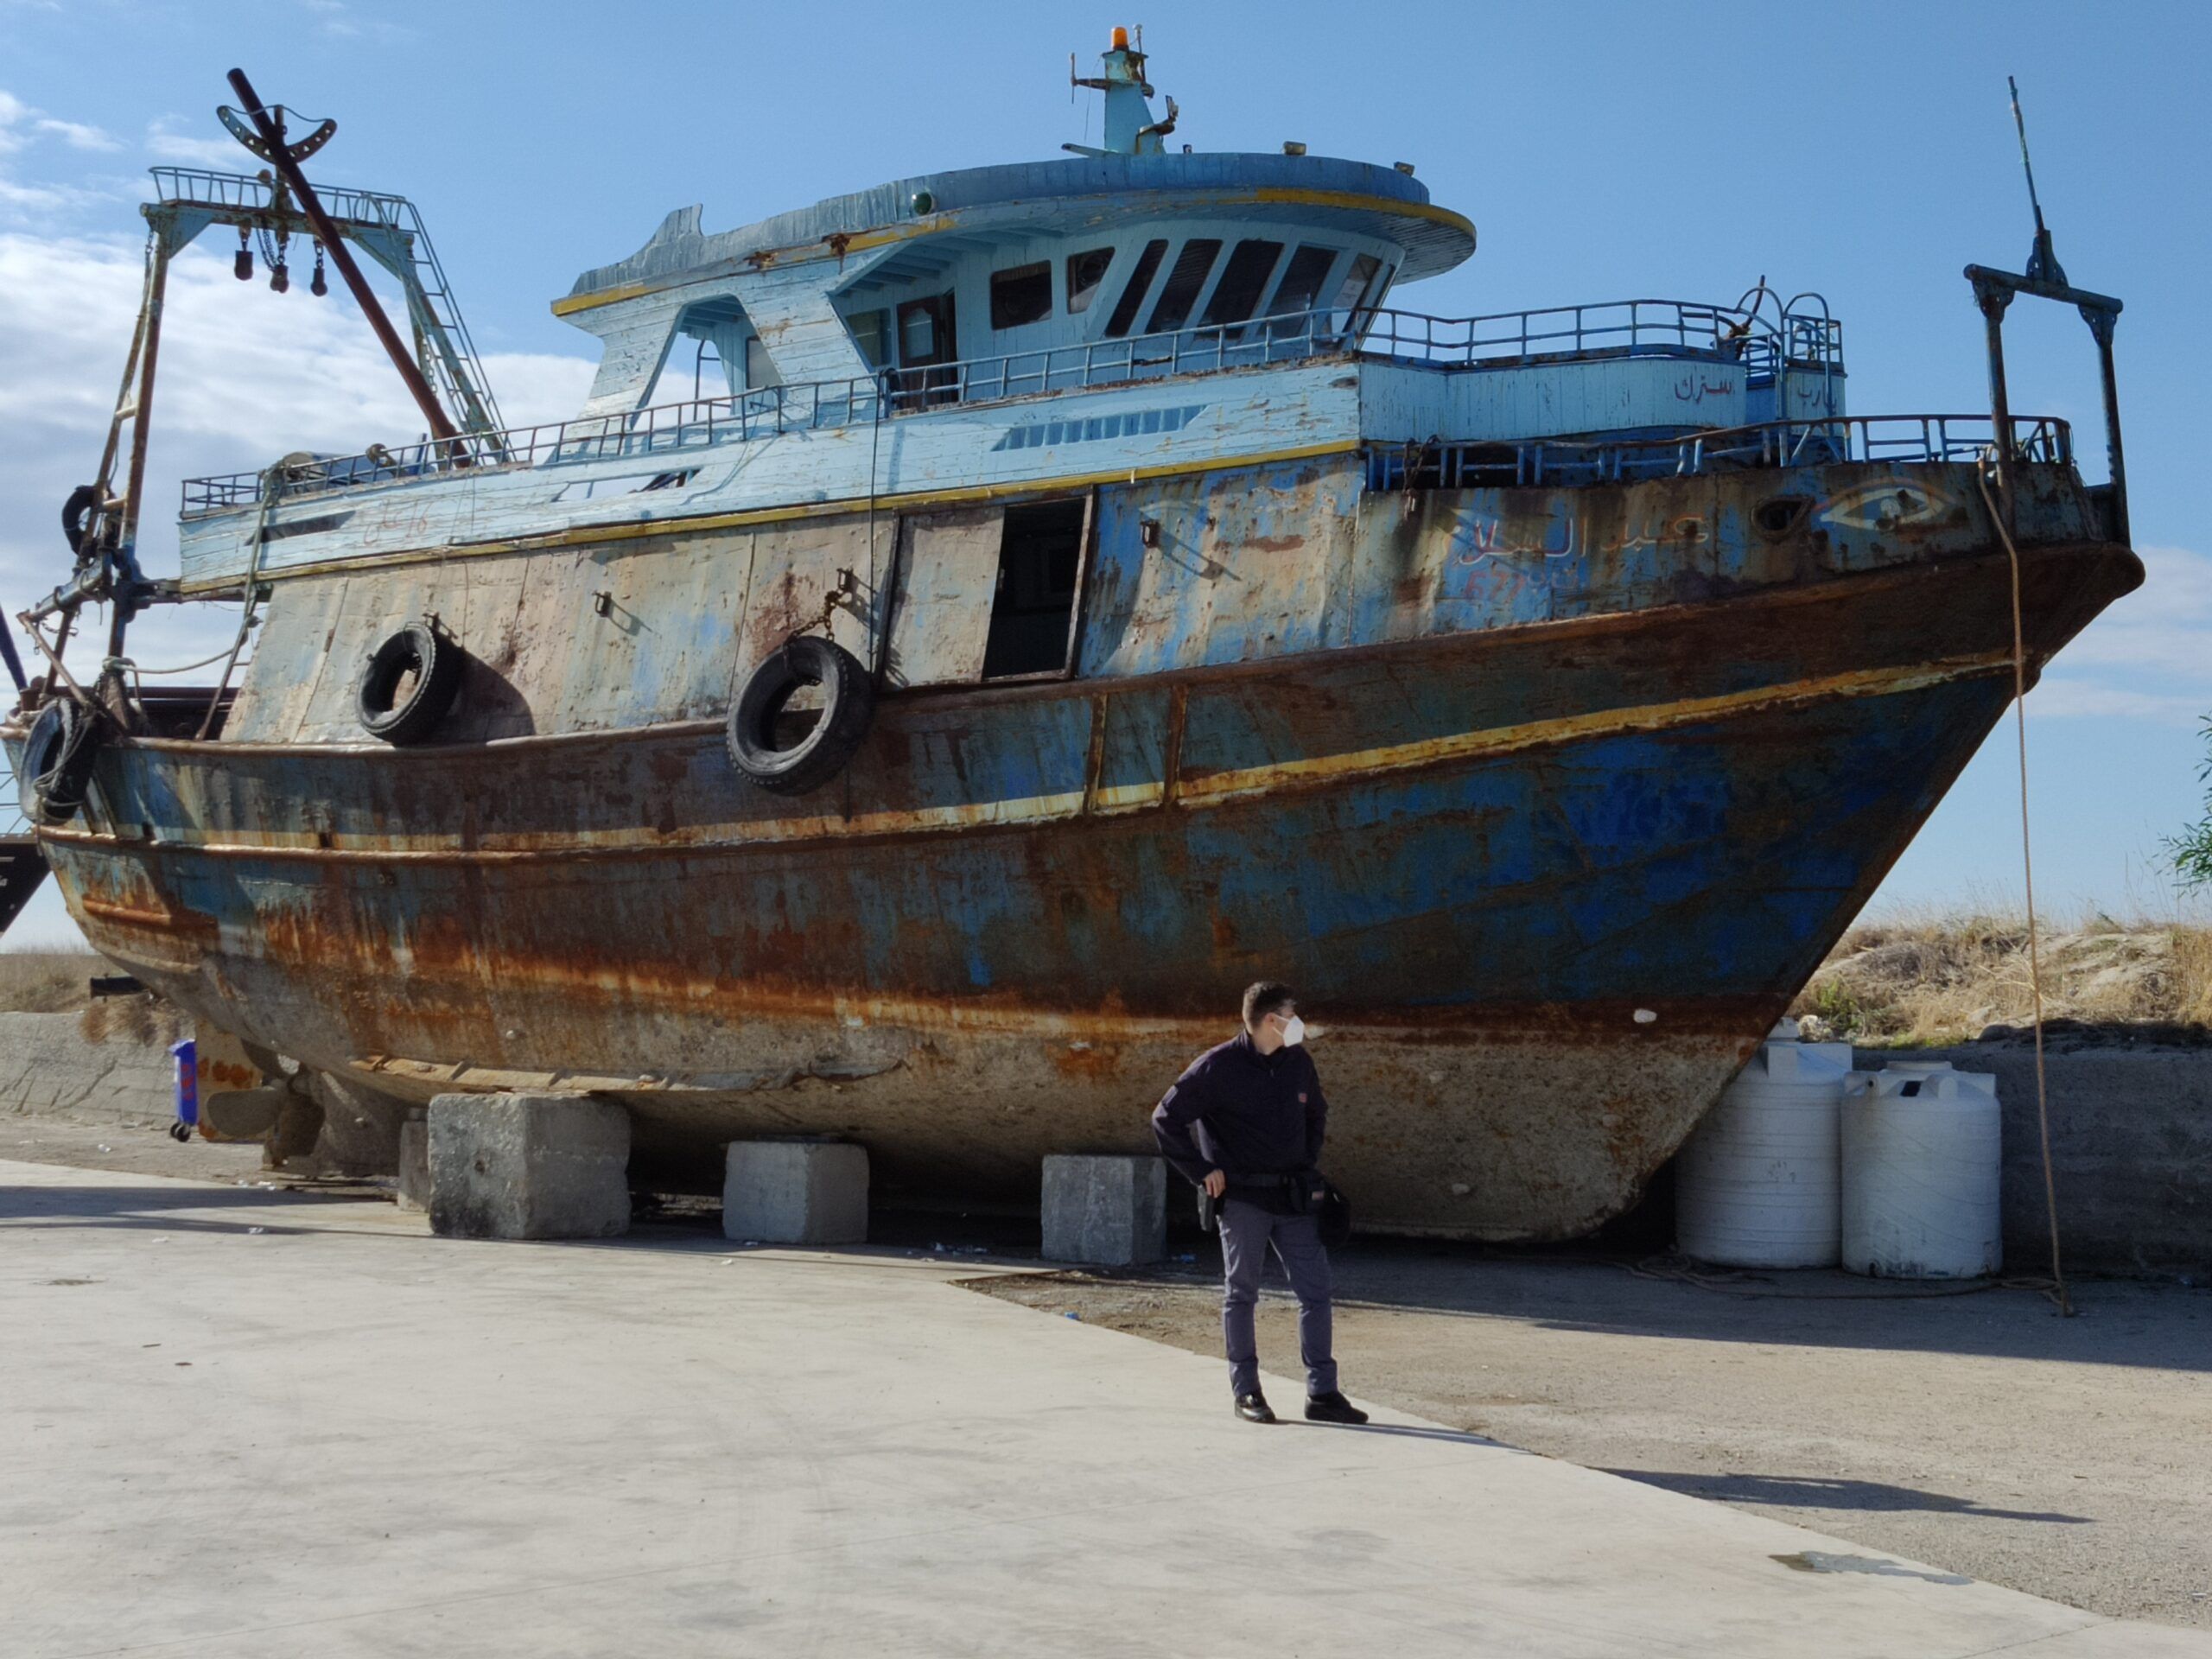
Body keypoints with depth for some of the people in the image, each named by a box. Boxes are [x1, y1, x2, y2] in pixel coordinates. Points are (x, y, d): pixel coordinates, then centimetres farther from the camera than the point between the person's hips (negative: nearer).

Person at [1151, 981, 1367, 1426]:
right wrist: (1201, 1172, -8)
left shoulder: (1299, 1063, 7)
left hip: (1293, 1197, 5)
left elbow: (1316, 1114, 27)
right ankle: (1246, 1392, 12)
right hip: (1243, 1198, -5)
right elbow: (1166, 1119, -7)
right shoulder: (1219, 1067, -11)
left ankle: (1322, 1392, 7)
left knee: (1316, 1291, 1)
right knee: (1240, 1293, 3)